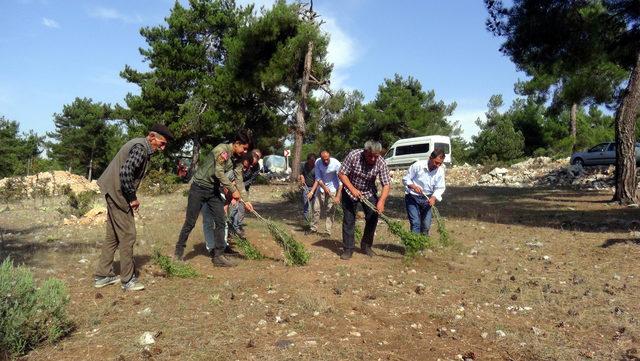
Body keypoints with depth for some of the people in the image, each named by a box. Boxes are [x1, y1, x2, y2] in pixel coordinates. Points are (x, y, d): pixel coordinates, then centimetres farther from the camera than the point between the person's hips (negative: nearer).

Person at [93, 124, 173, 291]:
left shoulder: (140, 146, 14)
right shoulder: (140, 148, -18)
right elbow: (125, 172, -28)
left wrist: (131, 197, 11)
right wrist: (132, 198, -18)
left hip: (113, 194, 11)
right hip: (118, 194, -11)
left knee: (113, 236, 16)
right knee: (127, 236, -4)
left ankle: (102, 276, 25)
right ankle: (128, 280, 5)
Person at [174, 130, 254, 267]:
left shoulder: (238, 159, 3)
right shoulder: (222, 149, -21)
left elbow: (239, 179, 4)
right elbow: (219, 172, -27)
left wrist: (245, 200, -2)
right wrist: (233, 190, -23)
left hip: (214, 191, 7)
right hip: (199, 188, -7)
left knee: (220, 222, -1)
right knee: (190, 222, 0)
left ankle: (218, 256, 4)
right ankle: (179, 251, 17)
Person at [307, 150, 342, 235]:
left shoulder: (336, 164, -24)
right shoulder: (317, 162, -14)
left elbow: (340, 181, -21)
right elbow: (318, 178, -8)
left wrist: (338, 196, -25)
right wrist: (324, 187, -22)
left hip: (332, 189, -3)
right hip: (321, 188, 3)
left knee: (330, 211, -4)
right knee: (316, 208, 7)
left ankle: (327, 231, 2)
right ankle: (313, 228, 23)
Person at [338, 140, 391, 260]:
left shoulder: (381, 163, -22)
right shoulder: (353, 156, -27)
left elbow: (386, 184, -24)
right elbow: (341, 174, -19)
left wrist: (381, 201, -39)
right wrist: (352, 189, -29)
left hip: (369, 192, 2)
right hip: (350, 191, -2)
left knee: (373, 218, -3)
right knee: (348, 220, -4)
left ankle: (366, 246, 16)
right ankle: (348, 249, 5)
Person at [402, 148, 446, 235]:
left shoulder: (440, 171, -6)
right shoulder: (417, 166, -18)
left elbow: (440, 188, -5)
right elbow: (405, 179, -10)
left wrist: (434, 197, -25)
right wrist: (413, 186, -29)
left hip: (426, 199, 4)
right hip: (413, 198, -4)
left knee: (426, 225, 8)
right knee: (415, 223, -12)